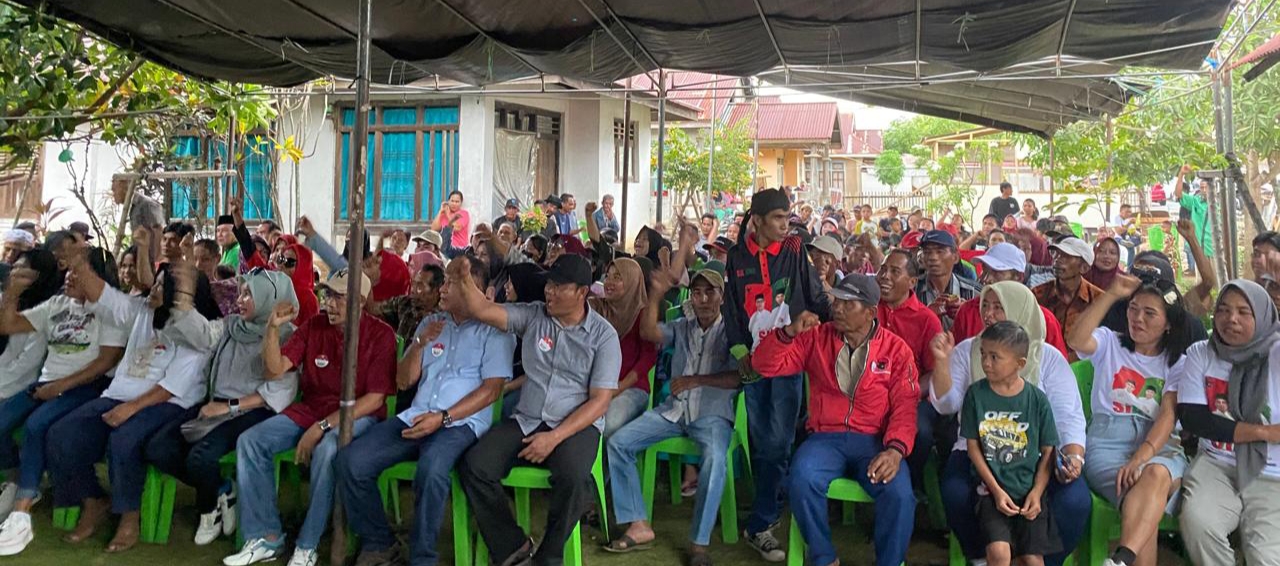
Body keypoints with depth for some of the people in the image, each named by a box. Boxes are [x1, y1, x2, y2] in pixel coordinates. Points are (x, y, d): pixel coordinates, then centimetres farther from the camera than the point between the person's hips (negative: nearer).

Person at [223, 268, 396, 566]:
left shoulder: (380, 335, -11)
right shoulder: (313, 326, 3)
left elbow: (375, 398, -15)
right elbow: (274, 371, 0)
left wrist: (322, 427, -21)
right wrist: (273, 327, -16)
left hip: (357, 415, -5)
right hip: (309, 409, 6)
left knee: (326, 450, -37)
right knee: (250, 441, -15)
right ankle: (266, 537, -6)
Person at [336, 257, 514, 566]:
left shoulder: (495, 329, 1)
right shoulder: (430, 322, 19)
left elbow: (491, 389, -8)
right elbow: (403, 380, 17)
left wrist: (443, 418, -18)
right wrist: (420, 343, -1)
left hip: (461, 423, -6)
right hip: (415, 417, 6)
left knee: (431, 471, -37)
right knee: (351, 461, -15)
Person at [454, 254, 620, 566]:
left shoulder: (603, 335, -4)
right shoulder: (533, 315, 6)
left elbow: (599, 401, -8)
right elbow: (482, 310, -2)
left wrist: (554, 438, -18)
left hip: (576, 425, -3)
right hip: (526, 420, 4)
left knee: (572, 477, -35)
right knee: (474, 466, -20)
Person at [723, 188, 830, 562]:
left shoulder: (794, 251, 2)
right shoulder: (737, 256, 7)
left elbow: (816, 297, 6)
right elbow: (731, 307, 9)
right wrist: (739, 350, -1)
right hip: (753, 359, 2)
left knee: (777, 441, -9)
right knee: (760, 440, 7)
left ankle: (760, 525, -4)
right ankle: (770, 506, 24)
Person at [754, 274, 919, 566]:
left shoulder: (895, 349, 2)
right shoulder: (816, 337, 6)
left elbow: (904, 407, -3)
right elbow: (767, 365, 2)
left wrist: (896, 449, -20)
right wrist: (789, 333, -16)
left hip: (874, 441, -1)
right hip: (825, 437, 1)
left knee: (900, 495, -29)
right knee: (801, 482, -30)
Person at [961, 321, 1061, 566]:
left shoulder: (1037, 399, -2)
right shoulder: (976, 394, -3)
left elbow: (1048, 451, 3)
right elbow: (973, 446, -1)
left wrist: (1037, 492, -8)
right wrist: (996, 490, -8)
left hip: (1029, 490, 1)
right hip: (993, 489, -1)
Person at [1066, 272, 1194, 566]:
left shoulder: (1177, 362, 16)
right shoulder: (1110, 343, 17)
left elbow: (1168, 415, -1)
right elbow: (1076, 340, -9)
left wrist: (1141, 457, -19)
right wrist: (1112, 294, -6)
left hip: (1159, 444, 0)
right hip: (1108, 441, 0)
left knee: (1157, 474, -38)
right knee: (1141, 495, -34)